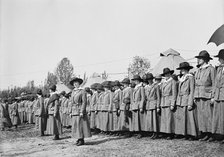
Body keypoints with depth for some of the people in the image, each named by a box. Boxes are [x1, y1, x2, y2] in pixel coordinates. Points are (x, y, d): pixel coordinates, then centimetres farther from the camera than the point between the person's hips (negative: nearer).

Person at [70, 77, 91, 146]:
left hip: (80, 110, -7)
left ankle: (82, 140, 0)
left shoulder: (82, 91, -7)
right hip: (74, 111, 7)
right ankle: (79, 138, 15)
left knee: (80, 125, -6)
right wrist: (71, 112, 13)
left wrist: (82, 112, -19)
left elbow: (84, 102, -13)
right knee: (75, 125, 7)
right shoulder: (73, 92, 14)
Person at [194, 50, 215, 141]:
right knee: (200, 115, 6)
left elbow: (214, 84, -7)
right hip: (199, 96, 7)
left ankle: (209, 133, 1)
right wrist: (195, 96, 13)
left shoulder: (211, 69, -2)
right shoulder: (198, 70, 17)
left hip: (207, 95, -6)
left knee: (208, 114, -5)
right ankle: (203, 133, 11)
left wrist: (213, 97, -13)